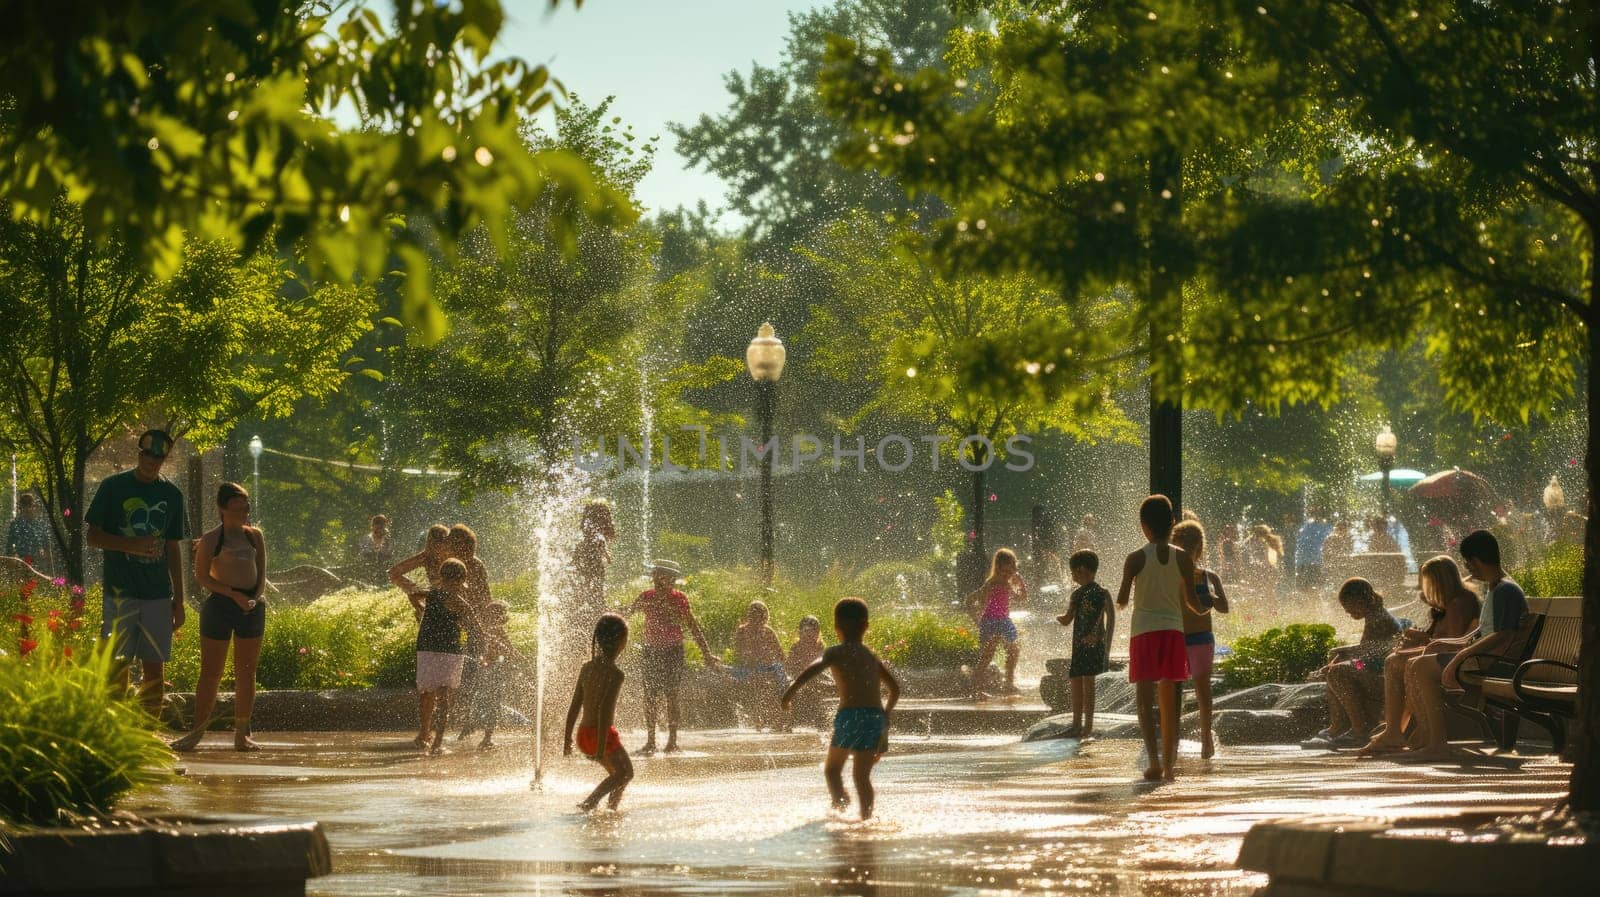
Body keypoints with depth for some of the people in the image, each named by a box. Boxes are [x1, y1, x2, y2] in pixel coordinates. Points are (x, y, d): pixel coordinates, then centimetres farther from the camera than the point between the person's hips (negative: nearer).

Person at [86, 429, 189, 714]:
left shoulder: (171, 494, 10)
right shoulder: (114, 487, 1)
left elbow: (174, 549, 14)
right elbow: (93, 537, -1)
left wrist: (179, 598, 11)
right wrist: (133, 545, -17)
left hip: (158, 594, 3)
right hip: (120, 591, -3)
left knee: (154, 668, 2)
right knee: (118, 667, -5)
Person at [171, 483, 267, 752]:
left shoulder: (255, 536, 11)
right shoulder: (211, 540, -3)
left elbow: (261, 572, 11)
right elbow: (202, 576, -7)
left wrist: (255, 598, -7)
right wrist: (235, 595, -15)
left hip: (251, 606, 5)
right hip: (220, 605, -5)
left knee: (246, 672, 7)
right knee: (211, 672, -2)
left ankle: (242, 734, 13)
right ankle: (197, 732, 4)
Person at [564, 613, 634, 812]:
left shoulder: (587, 667, 6)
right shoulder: (615, 674, -16)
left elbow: (574, 707, 9)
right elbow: (605, 712, -23)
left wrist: (567, 739, 14)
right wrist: (601, 748, -23)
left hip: (584, 734, 7)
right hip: (603, 735, -7)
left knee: (618, 773, 23)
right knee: (625, 773, 9)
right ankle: (589, 803, -9)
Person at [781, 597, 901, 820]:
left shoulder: (837, 653, 3)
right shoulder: (871, 656, 19)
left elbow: (815, 667, -16)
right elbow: (895, 688, 23)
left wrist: (791, 690, -19)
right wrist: (885, 716, 34)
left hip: (850, 715, -4)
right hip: (876, 717, 4)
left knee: (832, 769, 7)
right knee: (862, 775, 10)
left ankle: (839, 799, -19)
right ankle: (867, 817, 1)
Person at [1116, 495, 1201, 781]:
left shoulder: (1136, 559, -7)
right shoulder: (1182, 558, 0)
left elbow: (1122, 600, -5)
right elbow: (1191, 599, 3)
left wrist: (1121, 599, 18)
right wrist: (1202, 609, 26)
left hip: (1144, 631, -3)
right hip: (1173, 629, 3)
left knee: (1145, 700, -4)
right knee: (1169, 702, 12)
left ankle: (1154, 760, -20)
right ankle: (1169, 764, 14)